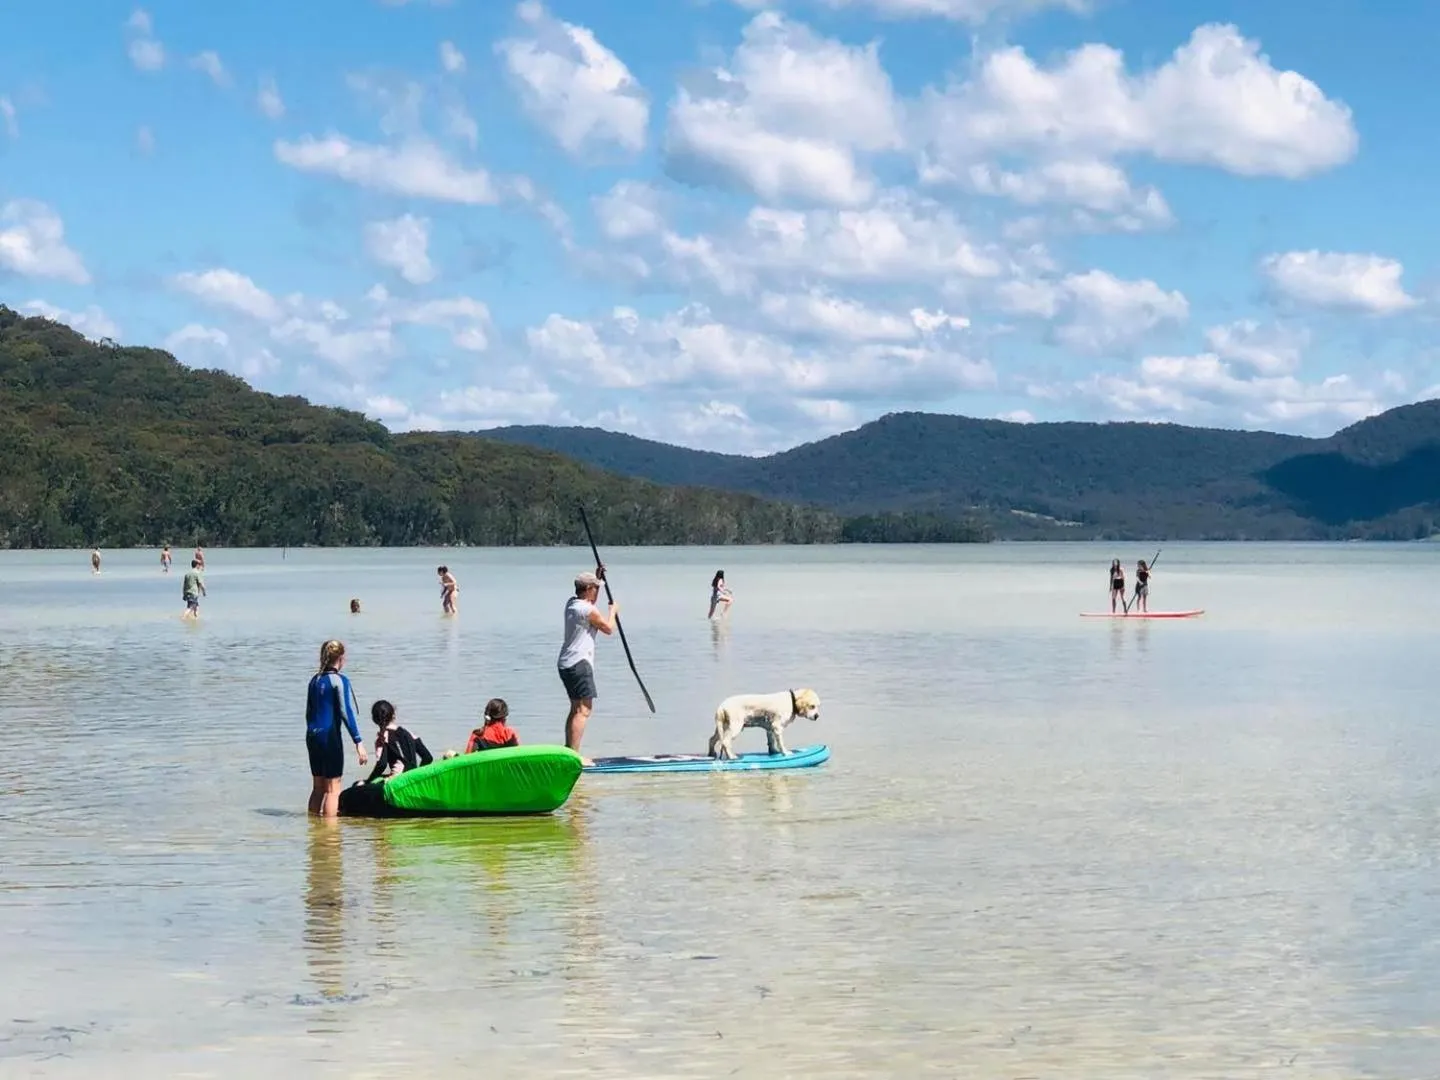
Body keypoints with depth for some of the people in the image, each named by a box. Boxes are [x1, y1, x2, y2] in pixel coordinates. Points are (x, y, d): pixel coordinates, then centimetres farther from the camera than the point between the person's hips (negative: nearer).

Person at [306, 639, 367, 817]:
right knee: (332, 789, -2)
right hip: (330, 737, -7)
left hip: (312, 736, 7)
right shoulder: (340, 680, -10)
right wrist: (359, 742, -16)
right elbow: (346, 712, -16)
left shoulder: (315, 679, 10)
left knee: (318, 787, 15)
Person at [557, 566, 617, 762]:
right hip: (579, 664, -10)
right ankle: (574, 754, -18)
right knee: (583, 710, -12)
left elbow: (587, 598, 35)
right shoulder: (588, 610, -15)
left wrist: (597, 577, 30)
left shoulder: (572, 603, 12)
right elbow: (608, 628, -4)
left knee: (576, 708, 19)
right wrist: (613, 610, 13)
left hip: (565, 663, 10)